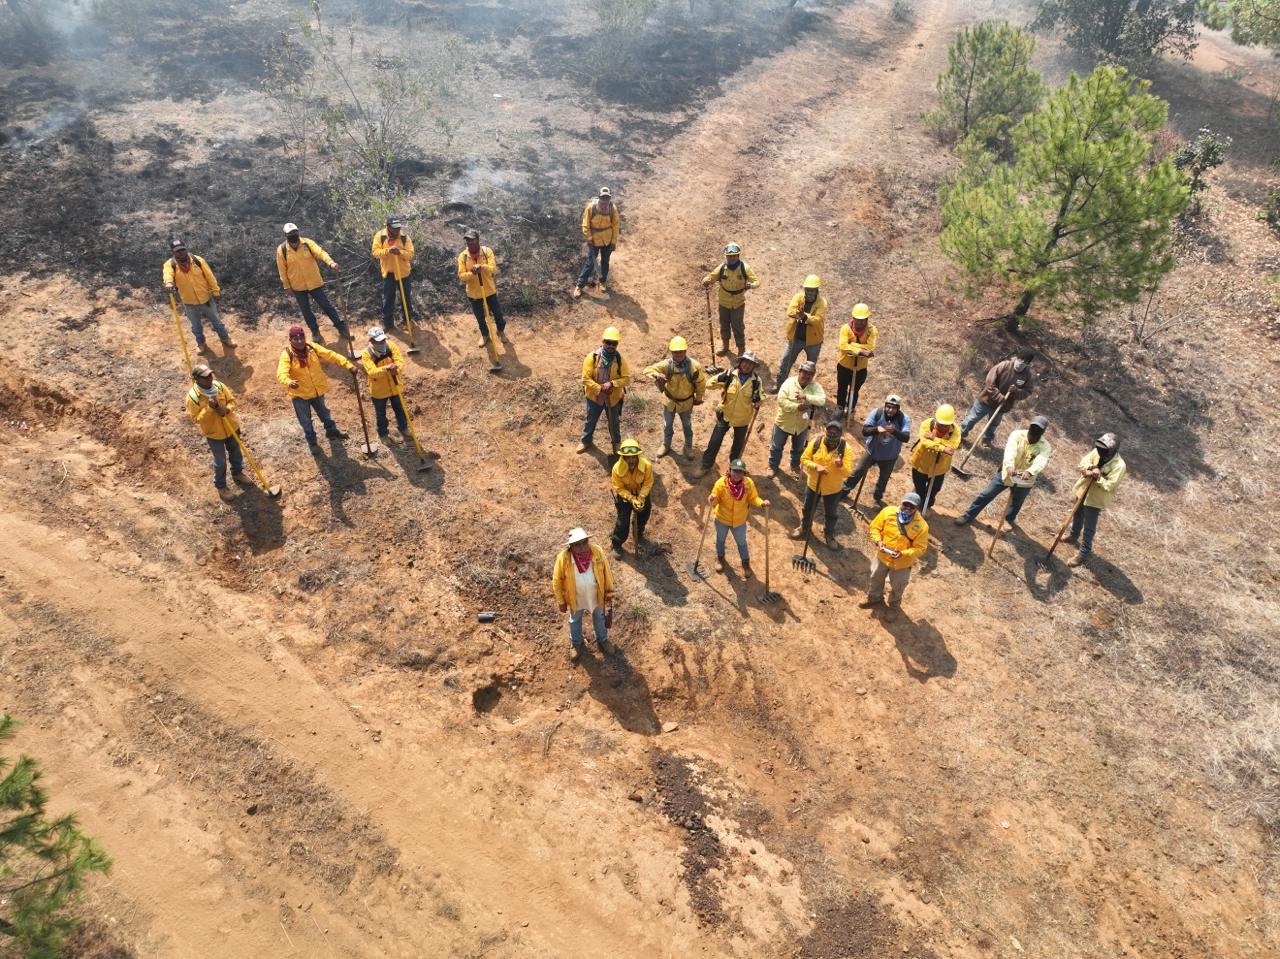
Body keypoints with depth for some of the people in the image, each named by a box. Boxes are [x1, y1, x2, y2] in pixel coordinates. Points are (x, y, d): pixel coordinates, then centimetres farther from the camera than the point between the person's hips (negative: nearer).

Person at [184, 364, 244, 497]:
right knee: (220, 461, 10)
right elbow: (196, 419, -19)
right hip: (213, 433, -4)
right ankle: (220, 486, 32)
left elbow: (232, 400, -1)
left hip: (231, 427, 4)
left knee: (236, 452, 25)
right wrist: (209, 408, -33)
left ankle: (237, 473, 52)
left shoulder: (219, 385, -13)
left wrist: (226, 409, -23)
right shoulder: (193, 397, -24)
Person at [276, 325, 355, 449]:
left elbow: (331, 355, -14)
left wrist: (348, 365, -24)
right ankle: (312, 441, 37)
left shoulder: (312, 348, -11)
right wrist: (289, 382, -57)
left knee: (324, 412, 28)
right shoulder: (287, 355, -23)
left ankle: (332, 431, 53)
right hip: (300, 393, -4)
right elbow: (281, 373, -35)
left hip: (317, 390, 4)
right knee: (305, 420, 15)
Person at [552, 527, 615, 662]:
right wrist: (561, 602, -6)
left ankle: (602, 639, 59)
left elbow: (606, 572, -11)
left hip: (596, 596, 1)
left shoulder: (597, 552, -27)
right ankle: (576, 643, 58)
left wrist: (609, 593, -2)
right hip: (575, 598, -1)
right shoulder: (563, 558, -32)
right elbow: (557, 581, -16)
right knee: (575, 620, 28)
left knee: (599, 618, 28)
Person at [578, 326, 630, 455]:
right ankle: (586, 441, 43)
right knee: (590, 420, 19)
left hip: (613, 397, 1)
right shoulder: (592, 357, -18)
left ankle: (616, 442, 45)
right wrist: (600, 388, -27)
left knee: (614, 422, 20)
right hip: (594, 396, -1)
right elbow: (586, 379, -19)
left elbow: (627, 378, -13)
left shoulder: (619, 359, -14)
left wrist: (612, 383, -28)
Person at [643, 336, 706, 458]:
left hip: (686, 402, -1)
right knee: (667, 425, 22)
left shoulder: (694, 366, -27)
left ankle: (688, 447, 45)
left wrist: (698, 398, 1)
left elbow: (701, 382, -10)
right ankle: (666, 446, 47)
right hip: (669, 401, 1)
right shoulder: (666, 365, -25)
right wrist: (657, 375, -45)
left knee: (687, 425, 22)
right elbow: (647, 370, -23)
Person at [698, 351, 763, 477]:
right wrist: (720, 378, -33)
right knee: (714, 441, 4)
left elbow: (760, 397, 3)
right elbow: (710, 384, -12)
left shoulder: (756, 380, -11)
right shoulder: (729, 375, -15)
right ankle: (706, 466, 22)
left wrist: (757, 400, -22)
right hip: (725, 415, -1)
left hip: (742, 418, 1)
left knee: (738, 443, 20)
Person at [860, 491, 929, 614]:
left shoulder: (921, 526, -24)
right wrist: (878, 541, -25)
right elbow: (875, 527, -7)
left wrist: (903, 554, -33)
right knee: (876, 578, 26)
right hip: (882, 556, 2)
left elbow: (920, 548, -19)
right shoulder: (889, 511, -19)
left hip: (902, 563, -2)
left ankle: (894, 606, 52)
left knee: (898, 587, 21)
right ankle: (874, 598, 57)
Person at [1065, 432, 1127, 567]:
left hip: (1096, 498, -7)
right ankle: (1074, 536, 55)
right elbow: (1083, 462, -9)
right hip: (1083, 490, 7)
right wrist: (1090, 468, -28)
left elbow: (1109, 486, -28)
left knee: (1089, 528, 1)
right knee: (1077, 515, 30)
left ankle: (1083, 555, 11)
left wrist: (1098, 478, -37)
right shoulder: (1097, 451, -12)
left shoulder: (1119, 466, -27)